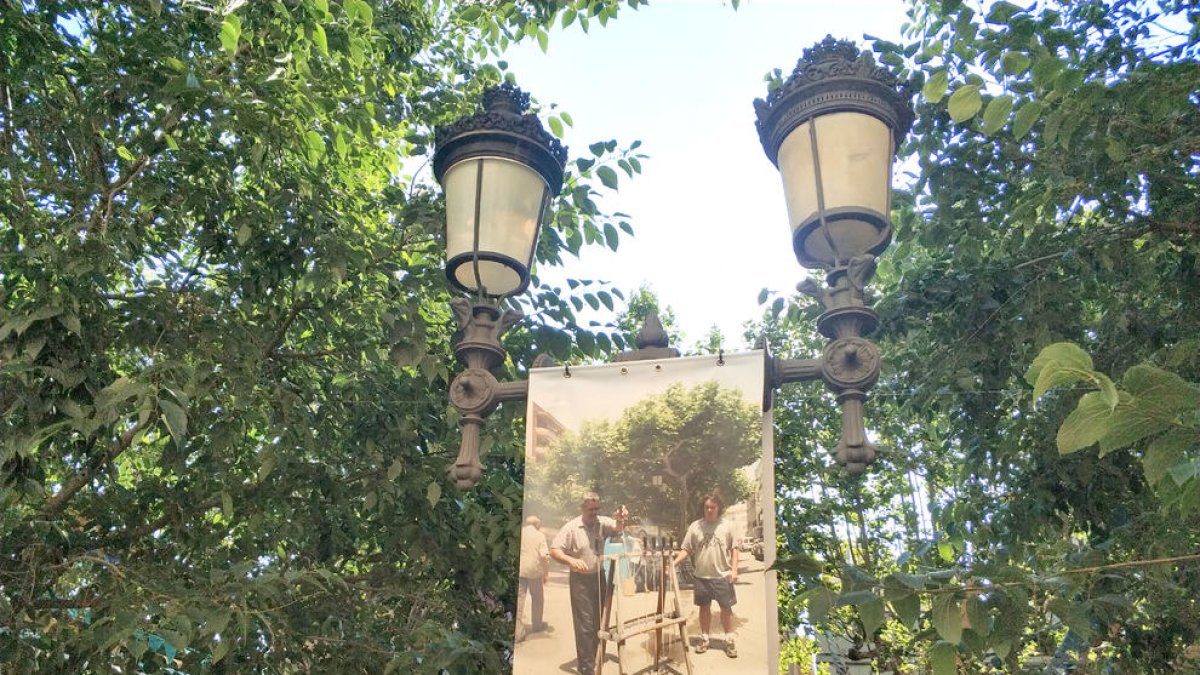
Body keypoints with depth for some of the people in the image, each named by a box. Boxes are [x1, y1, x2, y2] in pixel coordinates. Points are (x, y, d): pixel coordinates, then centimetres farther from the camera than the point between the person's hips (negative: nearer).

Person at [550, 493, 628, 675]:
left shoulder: (603, 523, 0)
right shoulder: (571, 528, -11)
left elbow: (618, 527, -15)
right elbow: (554, 551, -15)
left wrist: (622, 518, -39)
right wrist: (571, 560, -33)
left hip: (599, 577, 5)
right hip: (580, 580, -5)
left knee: (598, 622, 16)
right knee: (585, 625, -4)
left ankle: (592, 658, 33)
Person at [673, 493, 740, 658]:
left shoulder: (726, 527, -1)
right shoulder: (695, 527, 0)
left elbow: (734, 549, 2)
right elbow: (686, 550, 0)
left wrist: (734, 570, -8)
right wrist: (673, 563, -14)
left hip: (723, 576, -1)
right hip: (702, 576, 1)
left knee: (726, 608, 4)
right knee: (704, 607, 12)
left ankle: (730, 641, 13)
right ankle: (704, 639, 24)